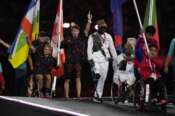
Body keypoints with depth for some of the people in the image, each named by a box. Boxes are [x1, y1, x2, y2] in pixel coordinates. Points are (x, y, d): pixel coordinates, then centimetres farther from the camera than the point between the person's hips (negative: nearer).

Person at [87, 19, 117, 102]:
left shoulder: (108, 36, 13)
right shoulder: (92, 36, 4)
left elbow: (112, 48, 17)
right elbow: (89, 48, -1)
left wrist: (115, 58, 12)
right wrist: (90, 59, -11)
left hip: (105, 59, 3)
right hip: (95, 59, -3)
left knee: (102, 79, 2)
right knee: (98, 75, -27)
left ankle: (98, 96, 10)